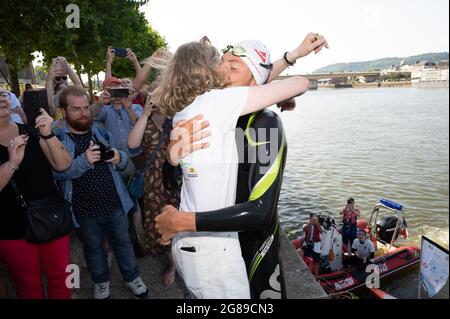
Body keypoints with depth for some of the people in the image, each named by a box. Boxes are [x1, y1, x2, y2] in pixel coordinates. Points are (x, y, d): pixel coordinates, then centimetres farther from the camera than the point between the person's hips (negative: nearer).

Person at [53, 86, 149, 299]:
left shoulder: (101, 132, 4)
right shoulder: (57, 138, -8)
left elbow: (123, 161, 9)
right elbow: (57, 172, -19)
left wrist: (119, 157, -14)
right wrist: (84, 160, -32)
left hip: (114, 204, 3)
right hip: (85, 210, -2)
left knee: (123, 242, 17)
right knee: (93, 248, 19)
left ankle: (132, 277, 38)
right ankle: (101, 281, 42)